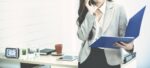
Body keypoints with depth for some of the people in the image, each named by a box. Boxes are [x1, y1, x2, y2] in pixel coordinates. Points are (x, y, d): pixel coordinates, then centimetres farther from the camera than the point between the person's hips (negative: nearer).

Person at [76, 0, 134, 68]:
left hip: (110, 59, -2)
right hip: (88, 58, 2)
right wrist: (90, 13, -12)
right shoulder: (85, 10, 5)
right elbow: (82, 36, -6)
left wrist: (129, 46, -26)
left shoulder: (118, 9, -1)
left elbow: (124, 35, -4)